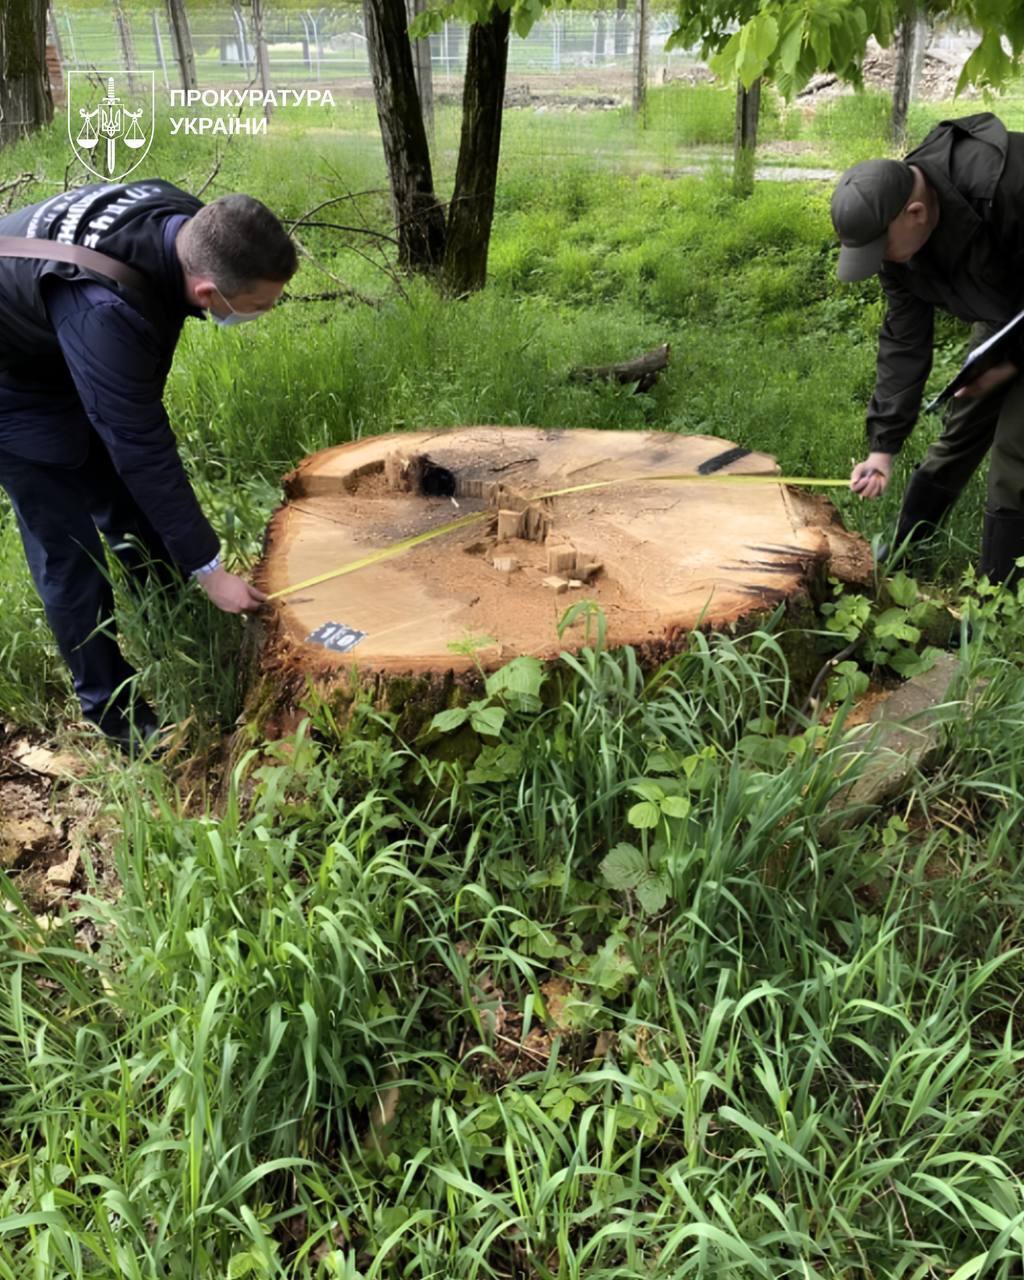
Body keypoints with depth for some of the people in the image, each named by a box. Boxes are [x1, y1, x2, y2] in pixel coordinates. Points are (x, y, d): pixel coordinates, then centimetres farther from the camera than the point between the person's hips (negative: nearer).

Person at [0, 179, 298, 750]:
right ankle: (114, 710, 12)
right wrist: (208, 569, -26)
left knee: (134, 514, 13)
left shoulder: (184, 220, -21)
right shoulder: (105, 313, -44)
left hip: (73, 361, 8)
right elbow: (142, 450, -35)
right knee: (71, 551, -4)